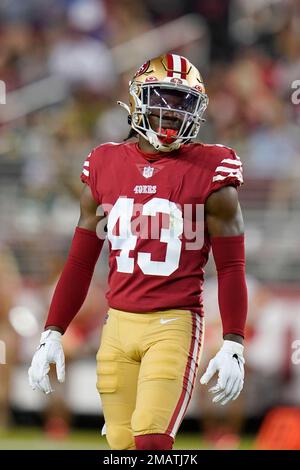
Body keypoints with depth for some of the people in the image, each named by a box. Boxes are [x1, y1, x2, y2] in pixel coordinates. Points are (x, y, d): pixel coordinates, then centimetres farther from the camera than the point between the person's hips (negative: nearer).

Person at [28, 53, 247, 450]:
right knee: (123, 445, 3)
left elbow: (231, 267, 0)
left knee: (152, 441, -17)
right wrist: (52, 335, 10)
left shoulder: (210, 173, -3)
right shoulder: (105, 167, 8)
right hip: (119, 324, 4)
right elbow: (80, 262, 15)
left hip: (175, 324, -4)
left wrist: (233, 346, -7)